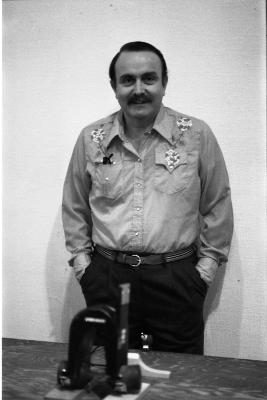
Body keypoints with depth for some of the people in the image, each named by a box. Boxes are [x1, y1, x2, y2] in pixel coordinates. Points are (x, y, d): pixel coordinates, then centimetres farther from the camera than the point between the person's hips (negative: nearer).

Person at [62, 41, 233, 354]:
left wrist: (207, 264, 4)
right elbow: (74, 208, 14)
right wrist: (81, 262, 9)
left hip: (177, 278, -1)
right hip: (106, 277, 1)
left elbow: (217, 206, 7)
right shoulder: (91, 139, 4)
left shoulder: (197, 135, -1)